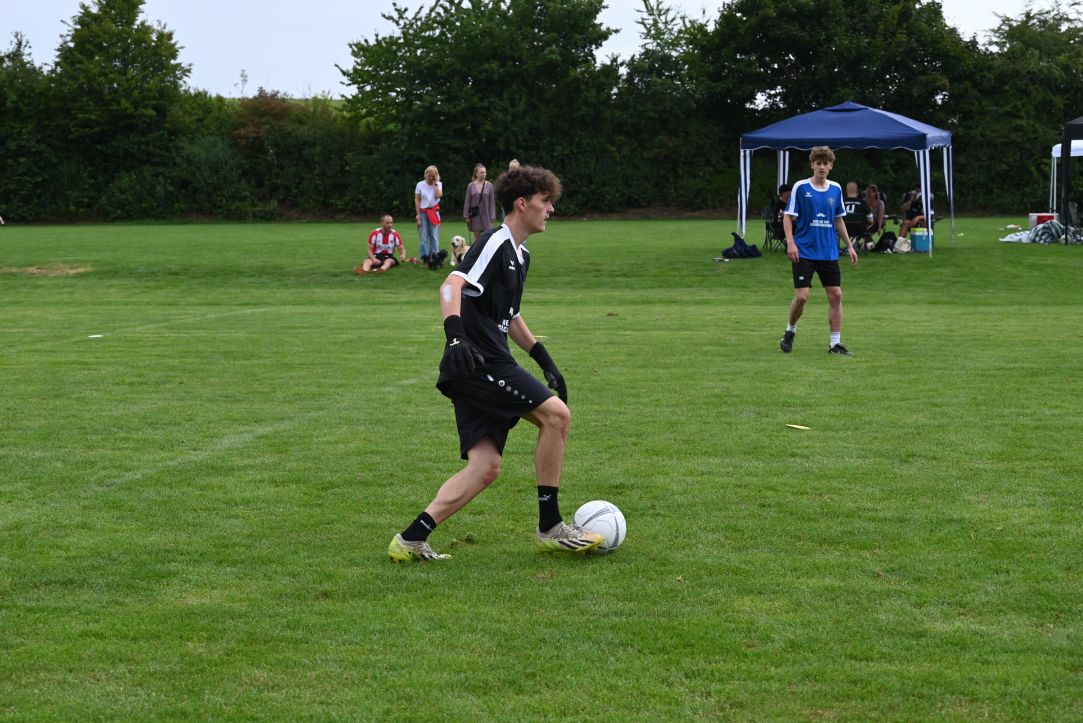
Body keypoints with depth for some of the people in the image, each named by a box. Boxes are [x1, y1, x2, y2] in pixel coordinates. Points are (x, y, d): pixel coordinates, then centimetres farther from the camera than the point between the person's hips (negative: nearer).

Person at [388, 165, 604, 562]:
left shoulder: (520, 255, 22)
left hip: (481, 369, 10)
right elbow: (452, 286, -23)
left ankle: (411, 539, -1)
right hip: (479, 361, -10)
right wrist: (456, 336, -39)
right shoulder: (495, 242, -8)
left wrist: (544, 359, 30)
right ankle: (550, 528, -3)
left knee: (485, 467, 1)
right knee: (556, 413, -10)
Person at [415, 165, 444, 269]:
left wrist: (435, 183, -7)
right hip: (423, 212, -1)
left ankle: (435, 256, -1)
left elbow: (439, 195, -13)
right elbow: (417, 200, 0)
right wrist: (418, 215, -6)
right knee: (424, 236, -3)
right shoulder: (420, 185, 1)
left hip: (434, 212, 1)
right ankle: (426, 258, -1)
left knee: (434, 235, -4)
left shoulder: (438, 184, 5)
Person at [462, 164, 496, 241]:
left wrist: (492, 216, -3)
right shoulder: (471, 186, 2)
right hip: (475, 215, 1)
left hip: (486, 214, -1)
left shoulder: (489, 185, 0)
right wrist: (466, 216, 1)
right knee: (477, 237, 6)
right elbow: (467, 201, 4)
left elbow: (492, 202, 1)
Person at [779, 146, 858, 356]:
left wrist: (849, 246, 13)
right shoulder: (800, 188, -5)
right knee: (801, 296, -9)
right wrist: (790, 242, -15)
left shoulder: (836, 189, 8)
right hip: (804, 252, -4)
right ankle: (790, 331, 17)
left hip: (829, 253, 4)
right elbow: (788, 217, -3)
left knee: (835, 295, -1)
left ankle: (835, 343, 6)